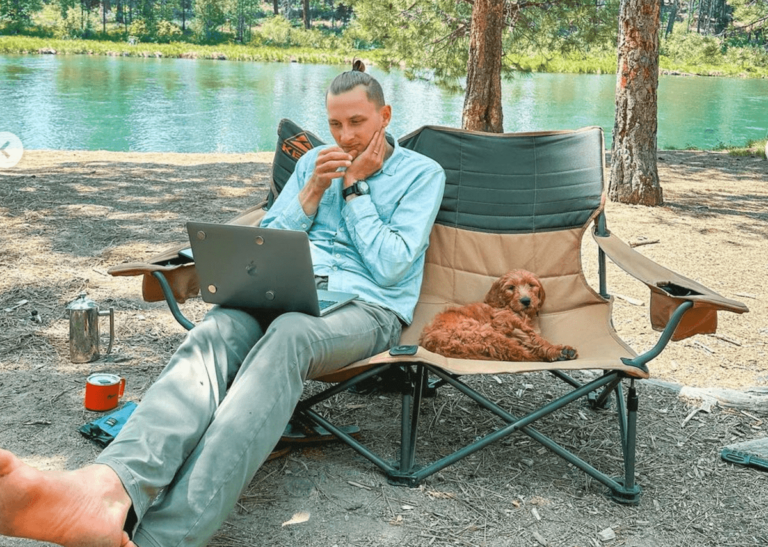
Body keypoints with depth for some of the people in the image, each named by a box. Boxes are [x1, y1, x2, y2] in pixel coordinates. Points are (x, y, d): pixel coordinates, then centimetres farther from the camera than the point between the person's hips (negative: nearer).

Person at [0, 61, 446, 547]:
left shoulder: (422, 174, 10)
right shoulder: (316, 162, 24)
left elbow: (388, 268, -2)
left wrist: (354, 187, 1)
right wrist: (314, 190, 5)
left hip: (367, 306, -4)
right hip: (289, 292, 4)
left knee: (287, 338, -41)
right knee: (214, 334, -33)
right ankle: (112, 490, -61)